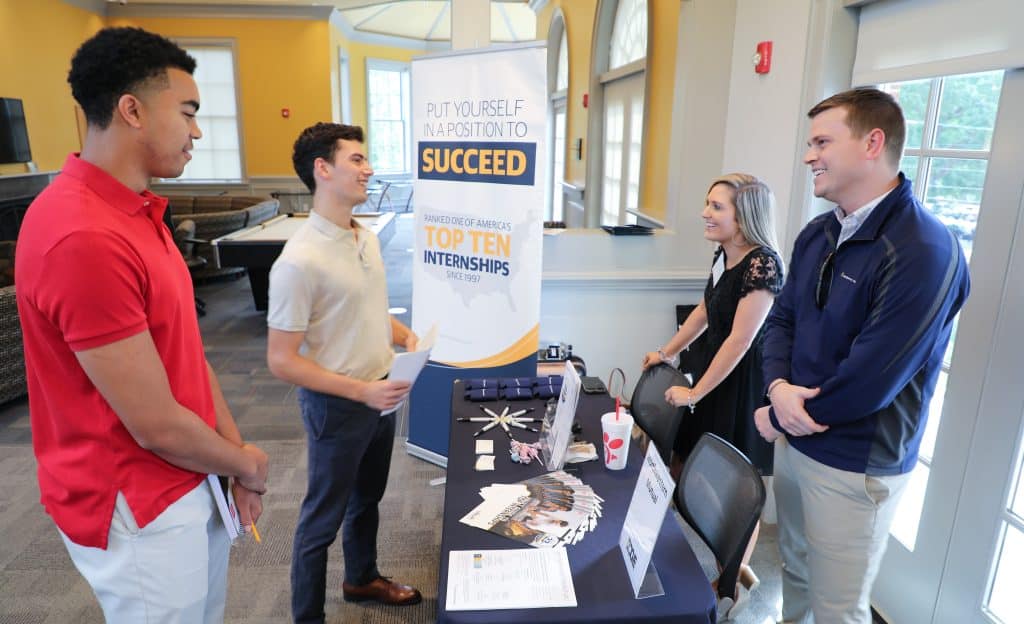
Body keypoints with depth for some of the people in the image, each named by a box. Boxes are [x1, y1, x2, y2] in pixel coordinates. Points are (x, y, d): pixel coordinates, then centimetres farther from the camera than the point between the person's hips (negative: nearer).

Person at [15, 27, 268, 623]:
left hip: (194, 483, 9)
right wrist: (247, 462, -7)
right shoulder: (83, 238, -27)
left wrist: (236, 453, -1)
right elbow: (157, 425, -25)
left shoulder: (139, 214, 5)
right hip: (139, 511, -8)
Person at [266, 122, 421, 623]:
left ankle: (361, 578, 50)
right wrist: (361, 391, -26)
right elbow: (282, 360, -22)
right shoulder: (299, 261, -24)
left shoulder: (367, 238, 2)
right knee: (324, 517, 11)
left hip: (382, 397, 8)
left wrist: (407, 337, -2)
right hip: (338, 405, -8)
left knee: (367, 498, 26)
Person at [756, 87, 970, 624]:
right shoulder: (818, 233, 4)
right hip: (794, 441, 7)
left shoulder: (923, 251, -22)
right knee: (795, 573, 26)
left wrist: (774, 417, -12)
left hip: (855, 464, -7)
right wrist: (779, 386, -12)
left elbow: (867, 380, -26)